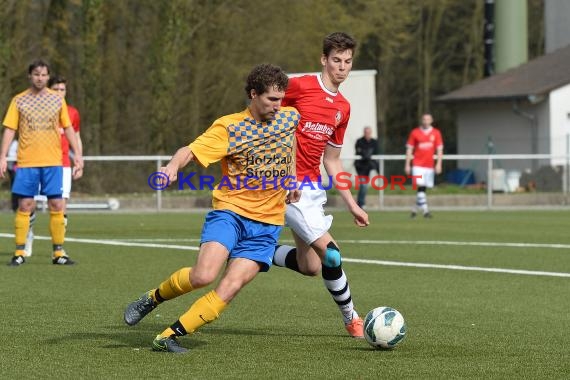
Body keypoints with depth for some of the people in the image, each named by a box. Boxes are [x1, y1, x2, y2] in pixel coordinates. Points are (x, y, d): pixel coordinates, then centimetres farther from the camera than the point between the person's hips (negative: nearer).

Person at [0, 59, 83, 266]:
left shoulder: (57, 100, 8)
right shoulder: (19, 100, 5)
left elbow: (68, 128, 13)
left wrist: (77, 154, 5)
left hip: (52, 162, 1)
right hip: (26, 162, -1)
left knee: (56, 206, -1)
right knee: (24, 206, -1)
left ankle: (58, 253, 5)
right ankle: (19, 253, 4)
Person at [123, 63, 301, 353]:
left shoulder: (290, 117, 8)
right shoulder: (228, 126, -7)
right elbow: (192, 151, -18)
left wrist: (292, 178, 23)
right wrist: (173, 166, -39)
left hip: (266, 224, 3)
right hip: (230, 211, -3)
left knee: (230, 288, -14)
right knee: (203, 276, -24)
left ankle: (169, 336, -6)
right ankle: (154, 298, 7)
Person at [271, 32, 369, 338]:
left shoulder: (343, 108, 12)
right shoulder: (299, 86, -10)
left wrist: (352, 205, 16)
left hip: (313, 187, 8)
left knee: (310, 267, 9)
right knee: (330, 252, -15)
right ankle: (351, 318, 2)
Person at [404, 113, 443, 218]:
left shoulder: (436, 133, 5)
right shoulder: (415, 132, 1)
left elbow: (439, 149, 5)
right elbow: (409, 149, 3)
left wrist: (438, 164, -5)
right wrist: (407, 165, -1)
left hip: (429, 165, 3)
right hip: (418, 165, -3)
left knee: (424, 188, 6)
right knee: (421, 187, -15)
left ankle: (415, 209, 22)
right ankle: (425, 210, -18)